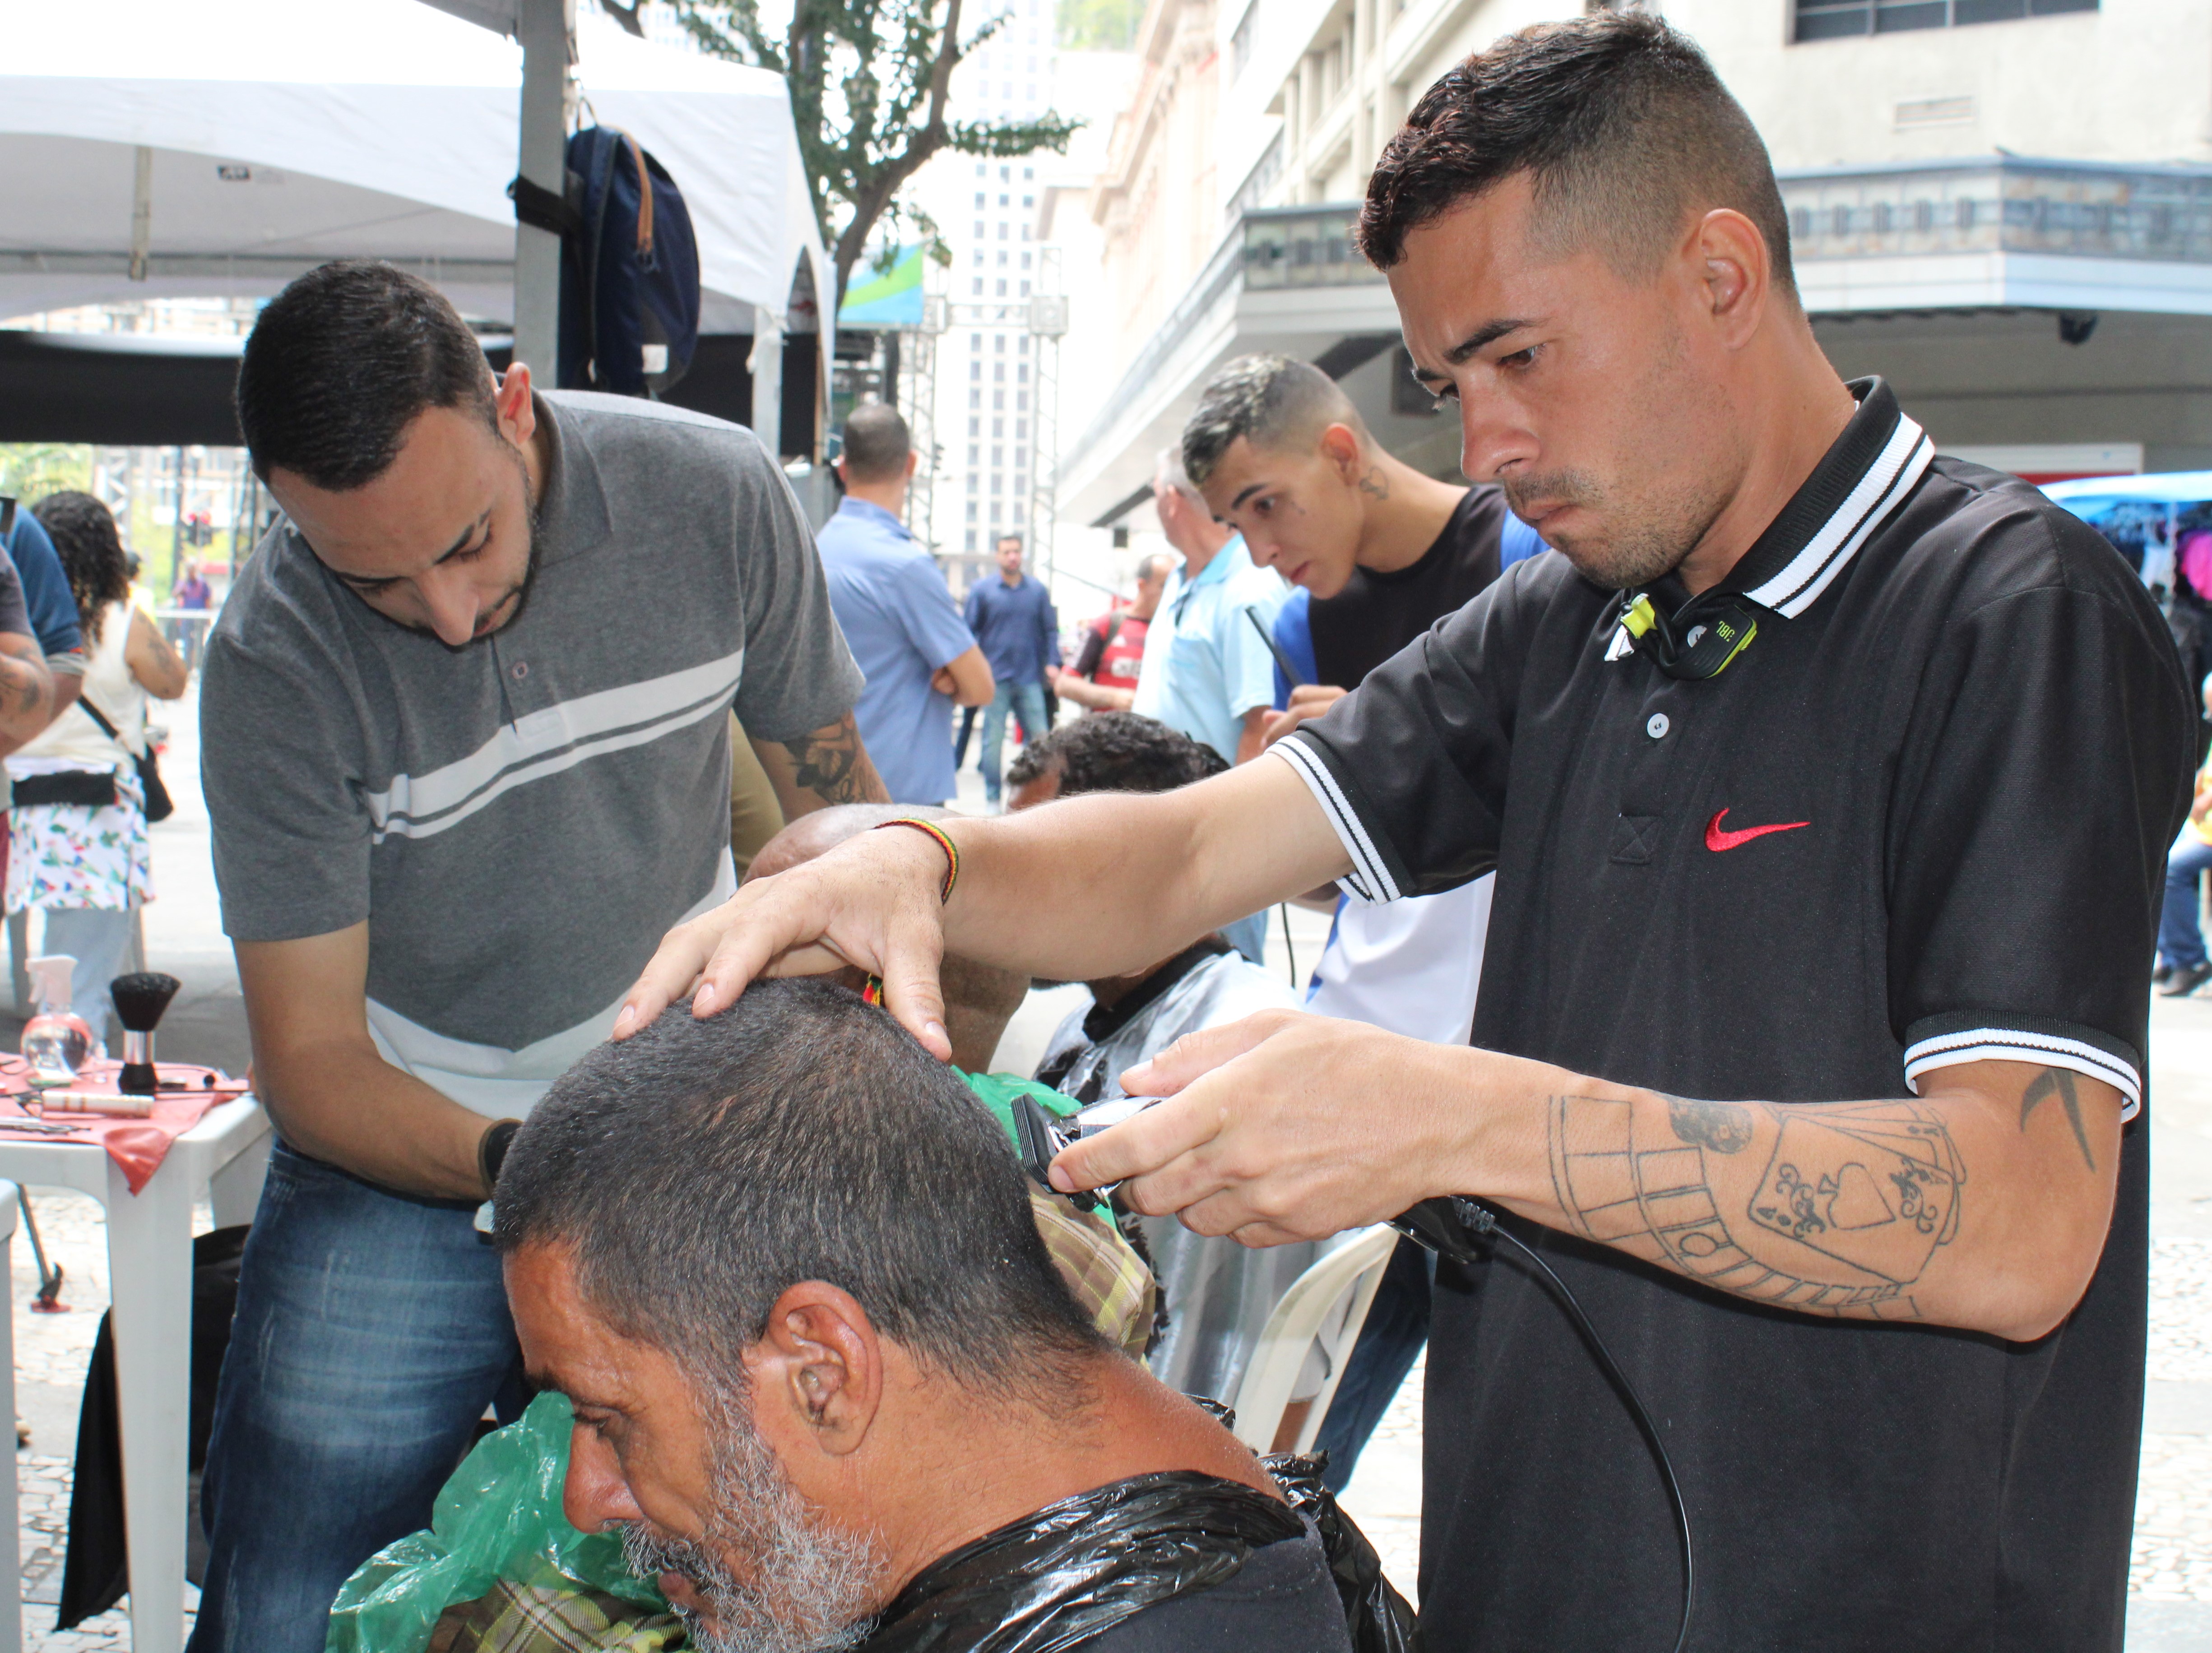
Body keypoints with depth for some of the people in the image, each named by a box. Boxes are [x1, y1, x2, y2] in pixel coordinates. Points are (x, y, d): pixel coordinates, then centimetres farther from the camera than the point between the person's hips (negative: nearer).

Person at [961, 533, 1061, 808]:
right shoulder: (982, 590, 3)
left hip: (1029, 679, 2)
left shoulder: (1037, 590, 8)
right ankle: (993, 798, 9)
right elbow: (969, 630, 3)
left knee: (1040, 737, -2)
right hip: (995, 679, -2)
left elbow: (1050, 630, 10)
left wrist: (1052, 663, -2)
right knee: (994, 739, 1)